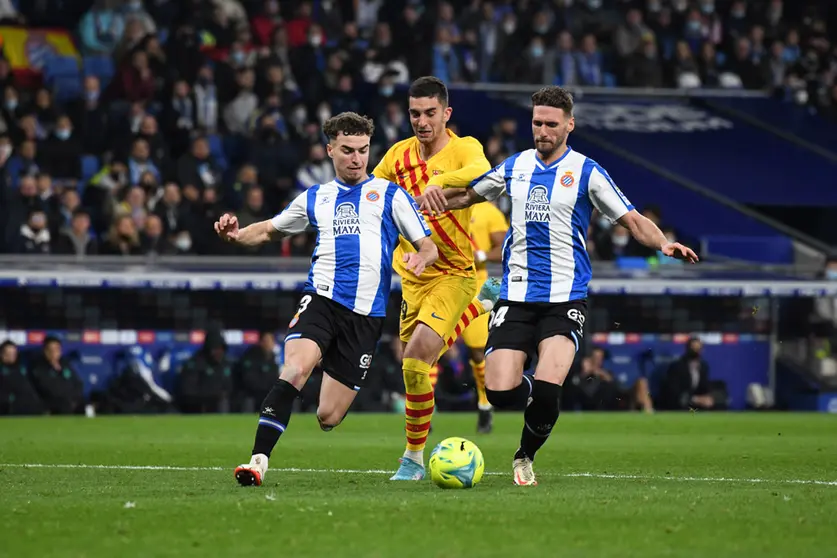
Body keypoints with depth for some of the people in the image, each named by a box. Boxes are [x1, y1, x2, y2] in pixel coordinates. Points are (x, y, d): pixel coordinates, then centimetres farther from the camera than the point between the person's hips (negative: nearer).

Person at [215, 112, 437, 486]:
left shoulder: (389, 195, 10)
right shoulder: (314, 199, 17)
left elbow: (429, 248, 8)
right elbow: (269, 230, 28)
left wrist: (420, 259, -16)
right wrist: (237, 235, 6)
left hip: (366, 315, -1)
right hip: (321, 298, 1)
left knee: (327, 418, -2)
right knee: (294, 369, -31)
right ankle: (259, 460, -30)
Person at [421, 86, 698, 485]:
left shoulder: (586, 172, -1)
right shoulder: (515, 167, 10)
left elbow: (633, 221, -3)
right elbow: (467, 195, 27)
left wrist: (663, 243, -21)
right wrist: (429, 200, 12)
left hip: (565, 298, -3)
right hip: (516, 295, 3)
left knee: (546, 388, -22)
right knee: (500, 391, -12)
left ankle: (525, 456, 6)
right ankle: (529, 390, 25)